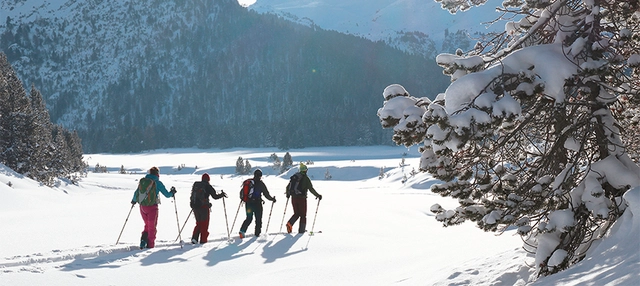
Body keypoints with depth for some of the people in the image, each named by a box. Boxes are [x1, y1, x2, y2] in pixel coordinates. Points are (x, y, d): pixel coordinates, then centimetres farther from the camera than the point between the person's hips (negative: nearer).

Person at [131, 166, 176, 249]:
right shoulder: (158, 183, -6)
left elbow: (136, 193, 11)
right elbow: (167, 194, -4)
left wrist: (134, 200, 30)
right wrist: (172, 193, 18)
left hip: (142, 207, 4)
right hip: (152, 207, -4)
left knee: (147, 225, 21)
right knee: (152, 227, 10)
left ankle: (143, 240, 1)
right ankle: (150, 245, 11)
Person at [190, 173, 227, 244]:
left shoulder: (195, 184, 8)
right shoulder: (208, 186, -6)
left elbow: (192, 195, 16)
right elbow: (215, 196, -5)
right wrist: (222, 195, 12)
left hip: (195, 206, 5)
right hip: (203, 206, -5)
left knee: (198, 223, 17)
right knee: (204, 224, 7)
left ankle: (194, 238, 2)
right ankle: (203, 240, 4)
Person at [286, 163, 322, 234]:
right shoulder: (306, 178, -8)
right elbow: (311, 189, -12)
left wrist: (288, 194, 30)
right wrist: (318, 195, -1)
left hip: (294, 198, 4)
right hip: (302, 198, -4)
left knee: (296, 213, 17)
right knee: (303, 215, 8)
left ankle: (290, 223, -7)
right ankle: (301, 230, 4)